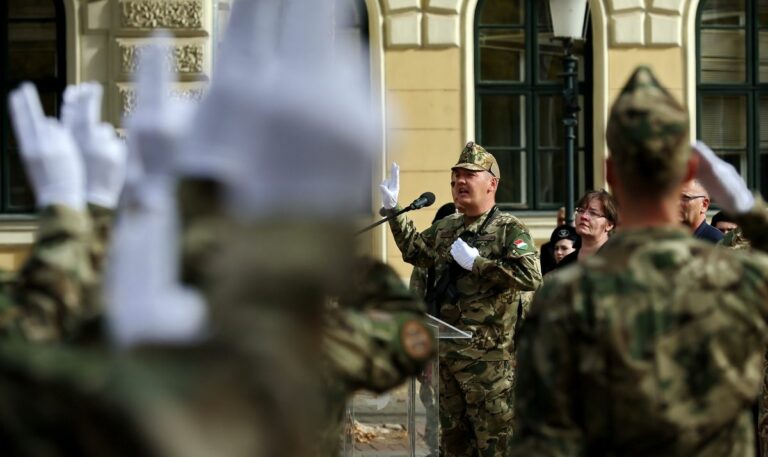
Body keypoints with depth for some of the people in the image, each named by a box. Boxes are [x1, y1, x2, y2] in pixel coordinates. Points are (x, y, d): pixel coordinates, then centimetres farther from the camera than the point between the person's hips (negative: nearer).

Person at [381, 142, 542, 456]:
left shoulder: (510, 230, -9)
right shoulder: (445, 230, 14)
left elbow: (531, 276, -23)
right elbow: (414, 251, 33)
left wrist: (475, 262, -20)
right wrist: (392, 209, 27)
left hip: (490, 359, -8)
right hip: (448, 355, 8)